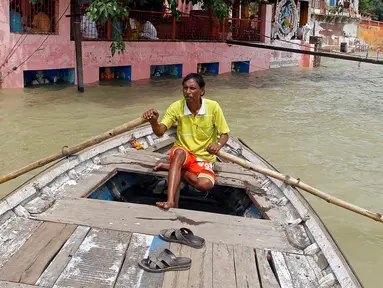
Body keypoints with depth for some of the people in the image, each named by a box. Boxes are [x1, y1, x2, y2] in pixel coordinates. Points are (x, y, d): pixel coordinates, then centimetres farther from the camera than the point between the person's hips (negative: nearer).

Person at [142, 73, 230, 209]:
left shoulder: (213, 107, -13)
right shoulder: (176, 107, -10)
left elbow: (225, 134, -4)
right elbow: (159, 132, -19)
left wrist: (218, 144, -27)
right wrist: (153, 121, -42)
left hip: (204, 158, 0)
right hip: (182, 154, 0)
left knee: (205, 184, -32)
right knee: (179, 152, -39)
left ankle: (171, 167, -8)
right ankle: (171, 201, -41)